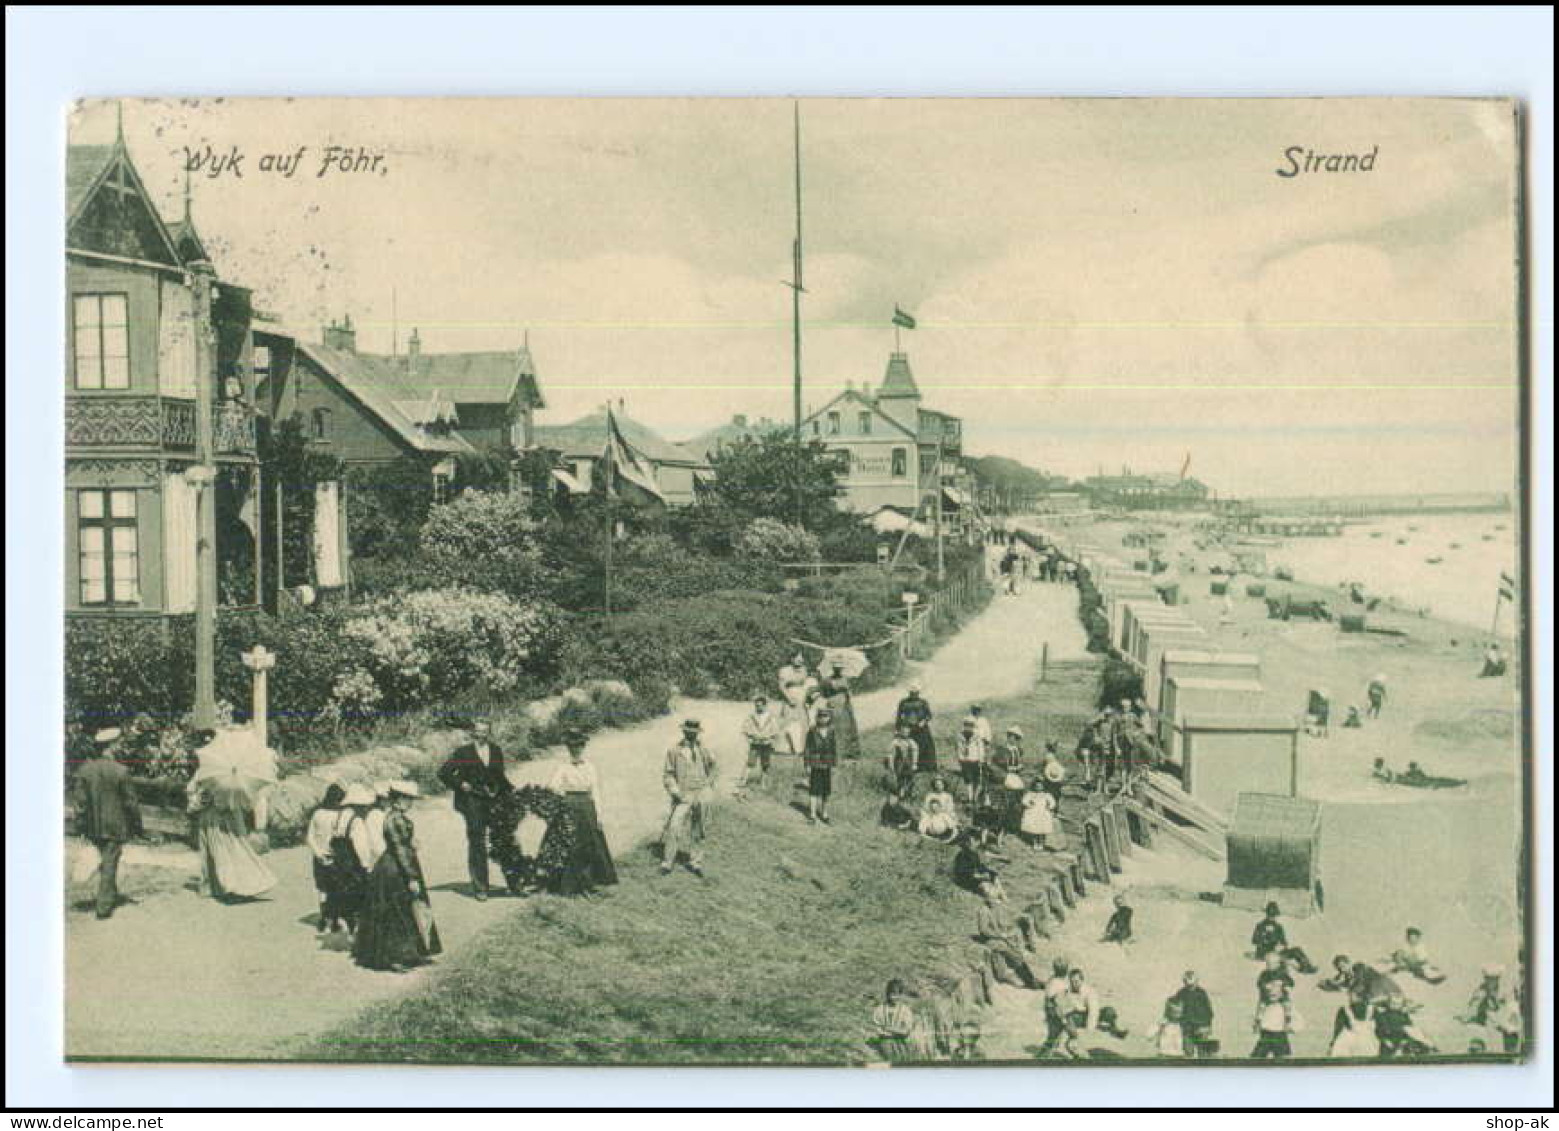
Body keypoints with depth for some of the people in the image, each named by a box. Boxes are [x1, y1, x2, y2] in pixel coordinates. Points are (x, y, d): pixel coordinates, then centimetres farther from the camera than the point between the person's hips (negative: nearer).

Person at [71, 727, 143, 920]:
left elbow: (80, 801, -2)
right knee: (109, 864, 4)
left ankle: (111, 896, 35)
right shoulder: (120, 771, -16)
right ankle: (103, 906, 5)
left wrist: (81, 826, 5)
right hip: (115, 826, -4)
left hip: (94, 826, 4)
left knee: (105, 861, 22)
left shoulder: (85, 769, -5)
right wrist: (137, 826, 1)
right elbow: (130, 802, -10)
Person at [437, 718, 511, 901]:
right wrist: (460, 785, -5)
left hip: (493, 801, 4)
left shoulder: (495, 751, 12)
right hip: (472, 802, -4)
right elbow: (443, 773, 1)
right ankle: (479, 886, 0)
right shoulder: (463, 752, -1)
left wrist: (509, 791, 9)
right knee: (477, 843, -5)